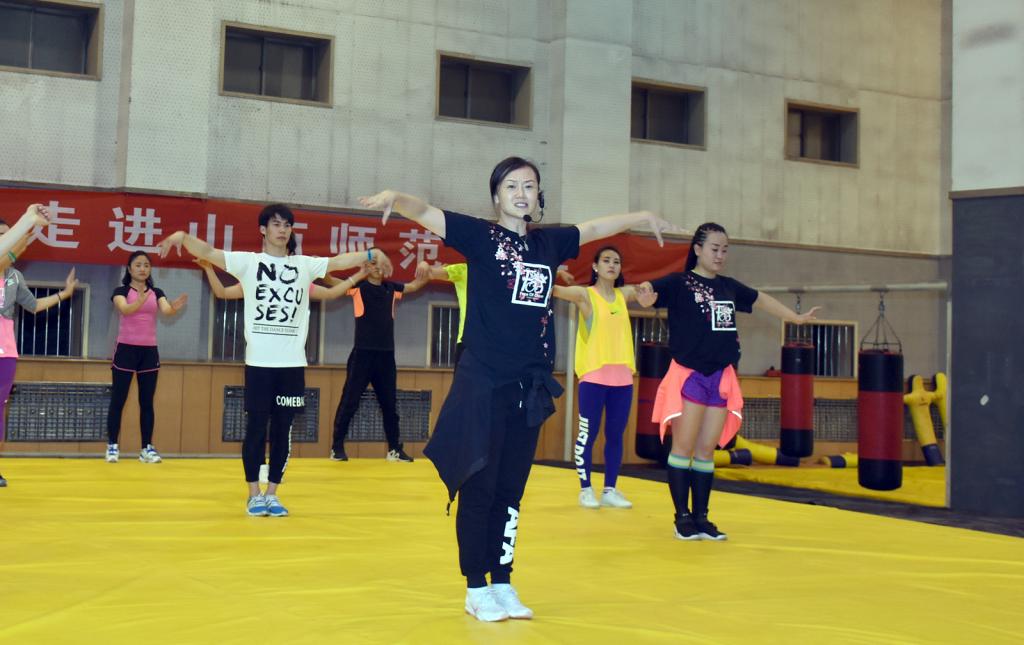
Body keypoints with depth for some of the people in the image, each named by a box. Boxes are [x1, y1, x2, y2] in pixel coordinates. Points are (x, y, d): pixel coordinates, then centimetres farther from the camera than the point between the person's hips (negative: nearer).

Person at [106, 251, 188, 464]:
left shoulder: (156, 293, 7)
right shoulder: (121, 291, -3)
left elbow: (166, 310, -12)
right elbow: (125, 310, -24)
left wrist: (175, 308, -35)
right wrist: (141, 300, -43)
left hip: (149, 351, 3)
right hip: (126, 349, -3)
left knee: (147, 402, 5)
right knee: (118, 400, 1)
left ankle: (147, 448, 8)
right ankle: (112, 446, 7)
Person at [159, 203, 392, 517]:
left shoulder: (305, 265, 10)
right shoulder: (248, 262, 2)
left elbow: (340, 261, 3)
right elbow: (208, 252, -7)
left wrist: (372, 254, -13)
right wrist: (183, 236, -26)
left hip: (292, 363, 2)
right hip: (259, 361, -2)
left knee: (283, 429, 7)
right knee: (256, 427, 2)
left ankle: (272, 493, 16)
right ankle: (254, 494, 13)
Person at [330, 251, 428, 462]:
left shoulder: (391, 288, 11)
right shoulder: (358, 286, -1)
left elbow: (415, 286, 16)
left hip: (386, 355, 4)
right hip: (362, 353, -4)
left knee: (390, 404, 10)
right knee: (349, 401, -2)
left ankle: (394, 449, 19)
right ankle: (337, 447, 7)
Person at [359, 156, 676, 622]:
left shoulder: (549, 242, 11)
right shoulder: (479, 235, -3)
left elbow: (595, 228, 29)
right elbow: (425, 213, -16)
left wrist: (643, 217, 38)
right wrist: (395, 197, -36)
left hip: (530, 386, 5)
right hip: (483, 383, -5)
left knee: (510, 491, 12)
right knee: (478, 488, 2)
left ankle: (503, 584, 22)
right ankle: (476, 589, 13)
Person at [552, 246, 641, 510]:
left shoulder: (624, 294, 12)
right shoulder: (585, 294, -3)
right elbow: (553, 289, -15)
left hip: (623, 376, 5)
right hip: (593, 375, -5)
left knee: (616, 435, 8)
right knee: (588, 434, -1)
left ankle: (610, 490, 15)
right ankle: (586, 490, 8)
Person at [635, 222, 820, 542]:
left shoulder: (728, 286, 11)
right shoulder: (678, 283, -6)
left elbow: (760, 299, 28)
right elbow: (649, 295, -23)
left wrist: (797, 318, 36)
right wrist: (645, 295, -47)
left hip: (722, 378, 5)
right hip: (689, 375, -5)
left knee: (706, 450, 9)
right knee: (683, 447, -3)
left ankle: (701, 517, 15)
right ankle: (683, 517, 5)